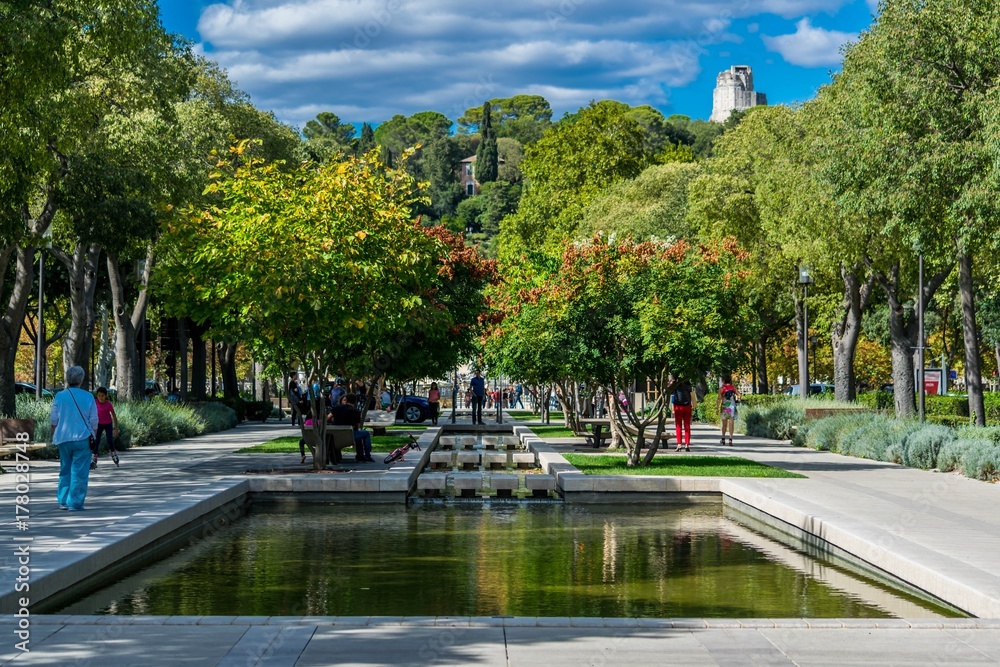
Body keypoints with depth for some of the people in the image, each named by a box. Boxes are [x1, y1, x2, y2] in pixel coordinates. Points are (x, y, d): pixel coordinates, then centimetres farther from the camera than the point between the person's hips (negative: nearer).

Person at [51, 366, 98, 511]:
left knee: (65, 470, 15)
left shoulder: (59, 396, -1)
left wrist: (55, 436, 17)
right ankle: (75, 503, -1)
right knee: (79, 472, 1)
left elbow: (54, 420, 2)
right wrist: (93, 437, 13)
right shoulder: (88, 397, -3)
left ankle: (63, 501, 13)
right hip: (82, 438, -2)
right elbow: (94, 421, -1)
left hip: (63, 439, 2)